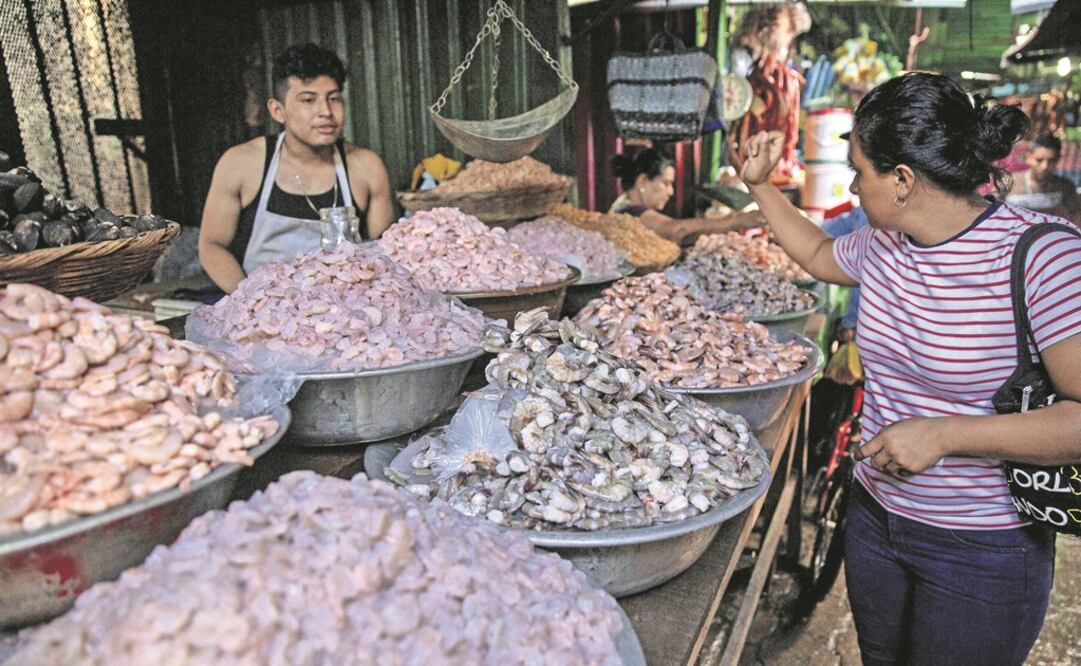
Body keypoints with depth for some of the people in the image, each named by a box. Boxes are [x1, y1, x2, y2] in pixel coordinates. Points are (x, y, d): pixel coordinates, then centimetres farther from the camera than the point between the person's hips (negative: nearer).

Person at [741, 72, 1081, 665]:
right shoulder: (882, 242, -1)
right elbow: (818, 255, 21)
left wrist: (945, 434, -29)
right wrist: (760, 185, 17)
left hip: (982, 552, -6)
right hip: (875, 519, 7)